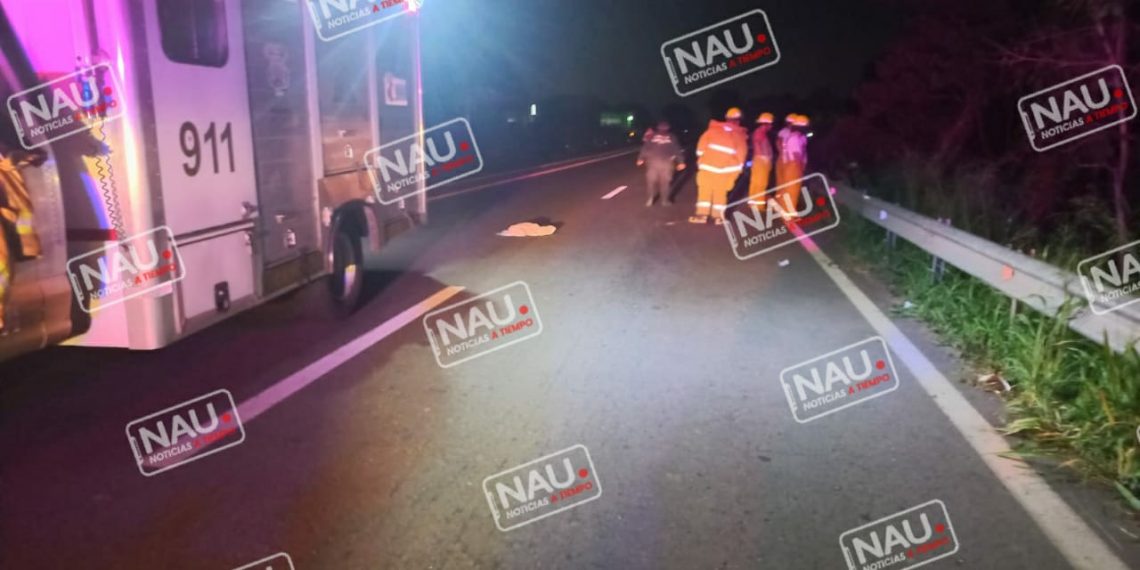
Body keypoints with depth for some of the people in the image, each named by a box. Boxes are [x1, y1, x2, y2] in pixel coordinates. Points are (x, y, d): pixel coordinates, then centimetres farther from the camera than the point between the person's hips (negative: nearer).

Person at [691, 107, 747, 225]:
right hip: (726, 168, 0)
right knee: (720, 192, 12)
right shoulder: (740, 135, 1)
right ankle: (718, 215, 11)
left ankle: (702, 214, 3)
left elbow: (702, 142, -1)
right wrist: (738, 167, 11)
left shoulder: (713, 129, 0)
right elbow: (742, 152, 1)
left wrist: (700, 157, 10)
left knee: (705, 190, 9)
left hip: (707, 165, 0)